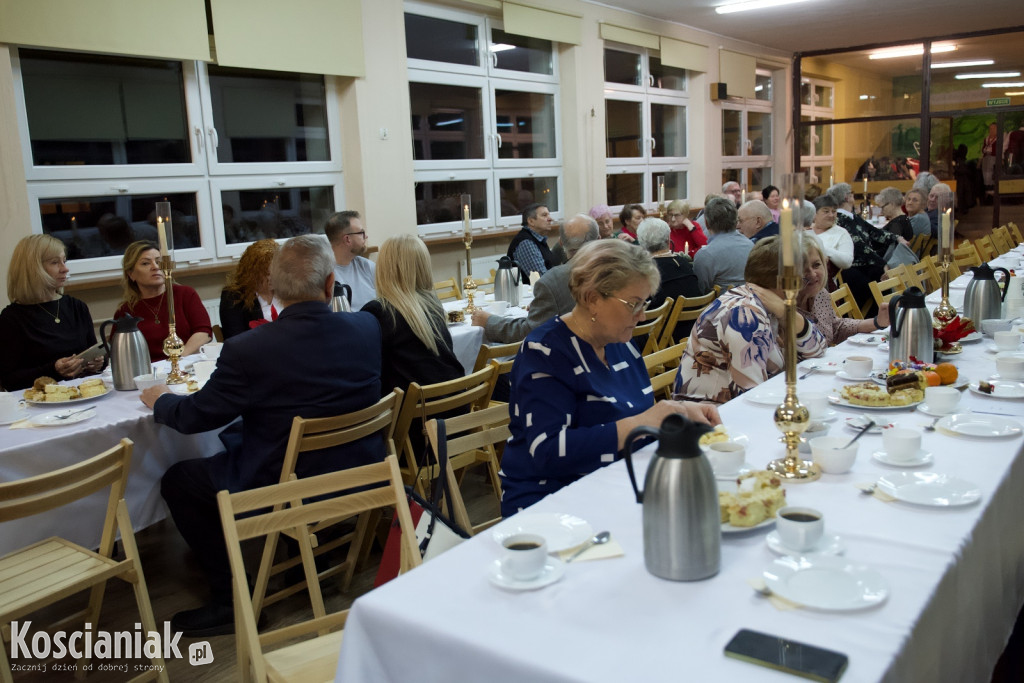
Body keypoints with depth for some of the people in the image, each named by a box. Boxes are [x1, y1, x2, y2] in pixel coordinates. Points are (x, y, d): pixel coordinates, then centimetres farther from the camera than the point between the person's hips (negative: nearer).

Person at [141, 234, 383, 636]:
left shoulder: (248, 350, -23)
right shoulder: (368, 328, -10)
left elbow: (193, 417, -9)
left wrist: (160, 401, 15)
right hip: (358, 474, 6)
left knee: (177, 481, 15)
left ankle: (230, 599, 16)